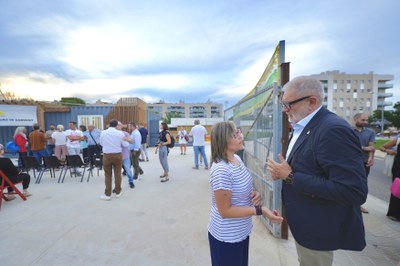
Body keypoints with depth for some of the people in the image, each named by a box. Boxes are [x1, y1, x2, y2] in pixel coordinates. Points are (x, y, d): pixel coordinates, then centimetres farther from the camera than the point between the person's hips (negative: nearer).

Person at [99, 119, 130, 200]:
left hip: (106, 155, 1)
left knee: (108, 175, 9)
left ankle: (107, 194, 13)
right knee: (117, 174, 11)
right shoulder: (120, 133, -8)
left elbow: (101, 143, 12)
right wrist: (126, 141, 19)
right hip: (117, 155, -1)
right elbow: (125, 145, -2)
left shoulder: (103, 133, -2)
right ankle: (118, 192, 22)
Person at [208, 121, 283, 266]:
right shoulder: (221, 170, -30)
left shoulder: (237, 158, -3)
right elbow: (225, 210, -24)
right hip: (227, 237, -8)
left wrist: (255, 194, -9)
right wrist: (260, 210, -25)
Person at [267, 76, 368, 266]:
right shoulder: (304, 127, 3)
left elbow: (355, 192, -31)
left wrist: (291, 177, -28)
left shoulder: (334, 130, -27)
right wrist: (285, 172, -6)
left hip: (317, 228, -8)